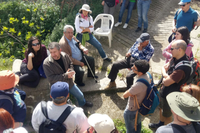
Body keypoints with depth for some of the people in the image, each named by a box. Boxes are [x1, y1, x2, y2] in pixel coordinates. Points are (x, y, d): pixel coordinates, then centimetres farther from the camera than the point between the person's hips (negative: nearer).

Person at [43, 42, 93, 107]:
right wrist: (66, 75, -31)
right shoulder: (46, 63, -28)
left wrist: (71, 71, -17)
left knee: (80, 95, 24)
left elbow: (70, 63, 6)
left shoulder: (64, 55, -14)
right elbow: (51, 79, -27)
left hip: (70, 83, 5)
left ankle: (83, 103, 58)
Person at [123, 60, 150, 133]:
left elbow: (124, 95, -27)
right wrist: (131, 91, -11)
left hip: (131, 110, -8)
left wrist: (128, 91, -11)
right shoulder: (146, 75, -16)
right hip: (140, 106, 8)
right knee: (137, 124, 34)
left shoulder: (138, 85, -42)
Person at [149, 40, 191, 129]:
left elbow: (166, 82, -33)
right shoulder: (175, 59, -7)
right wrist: (166, 75, -15)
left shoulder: (182, 67, -36)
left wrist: (165, 75, -13)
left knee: (167, 115, 15)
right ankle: (160, 124, 55)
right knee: (162, 108, 30)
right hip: (163, 90, 9)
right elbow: (163, 67, 5)